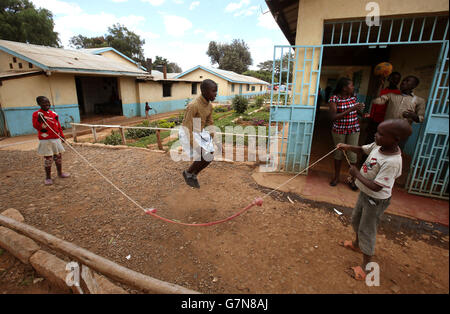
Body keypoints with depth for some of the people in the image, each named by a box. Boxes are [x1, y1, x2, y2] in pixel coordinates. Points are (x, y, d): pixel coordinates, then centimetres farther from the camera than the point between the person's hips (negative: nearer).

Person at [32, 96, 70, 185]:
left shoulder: (54, 114, 9)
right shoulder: (37, 114, -5)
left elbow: (58, 125, 16)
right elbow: (36, 126, -11)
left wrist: (62, 135, 11)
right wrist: (39, 120, -29)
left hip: (56, 139, 5)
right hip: (45, 140, -5)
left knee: (58, 156, 13)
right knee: (48, 158, -1)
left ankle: (60, 173, 29)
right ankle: (48, 177, 11)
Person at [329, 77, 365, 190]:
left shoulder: (353, 96, 2)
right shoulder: (334, 99, -12)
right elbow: (333, 117, -22)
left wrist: (360, 111, -2)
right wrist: (350, 109, -26)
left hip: (354, 129, 3)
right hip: (339, 130, -3)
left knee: (352, 154, 5)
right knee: (338, 152, 10)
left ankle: (352, 179, 21)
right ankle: (336, 177, 28)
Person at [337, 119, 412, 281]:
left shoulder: (392, 162, -34)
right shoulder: (379, 145, -12)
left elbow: (376, 187, -32)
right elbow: (362, 149, 8)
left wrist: (356, 174, -23)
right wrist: (348, 147, -9)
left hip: (376, 200, -9)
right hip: (365, 193, 9)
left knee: (367, 231, 7)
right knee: (356, 220, 27)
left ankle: (366, 265, 27)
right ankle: (357, 245, 53)